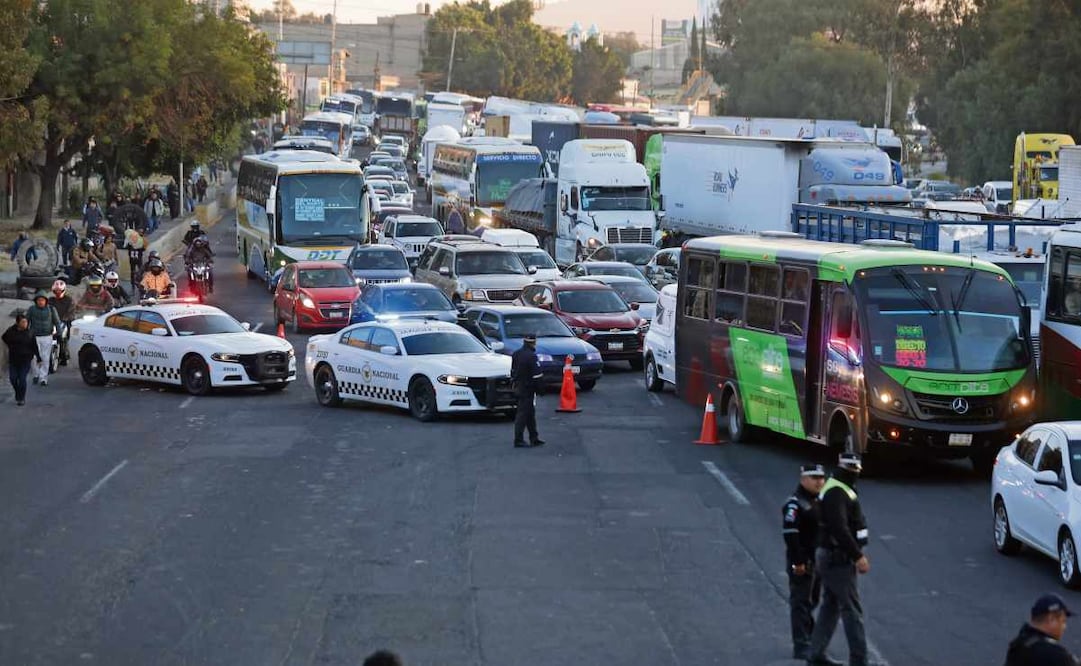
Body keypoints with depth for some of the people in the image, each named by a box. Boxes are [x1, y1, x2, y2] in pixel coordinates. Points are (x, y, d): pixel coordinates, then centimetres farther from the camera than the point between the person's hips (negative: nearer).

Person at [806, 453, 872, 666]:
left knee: (830, 606, 15)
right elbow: (839, 529, -26)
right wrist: (858, 556, -25)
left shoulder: (842, 490, 16)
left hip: (832, 558, 11)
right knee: (852, 609, -8)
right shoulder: (836, 492, -18)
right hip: (838, 559, -11)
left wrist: (857, 554, 18)